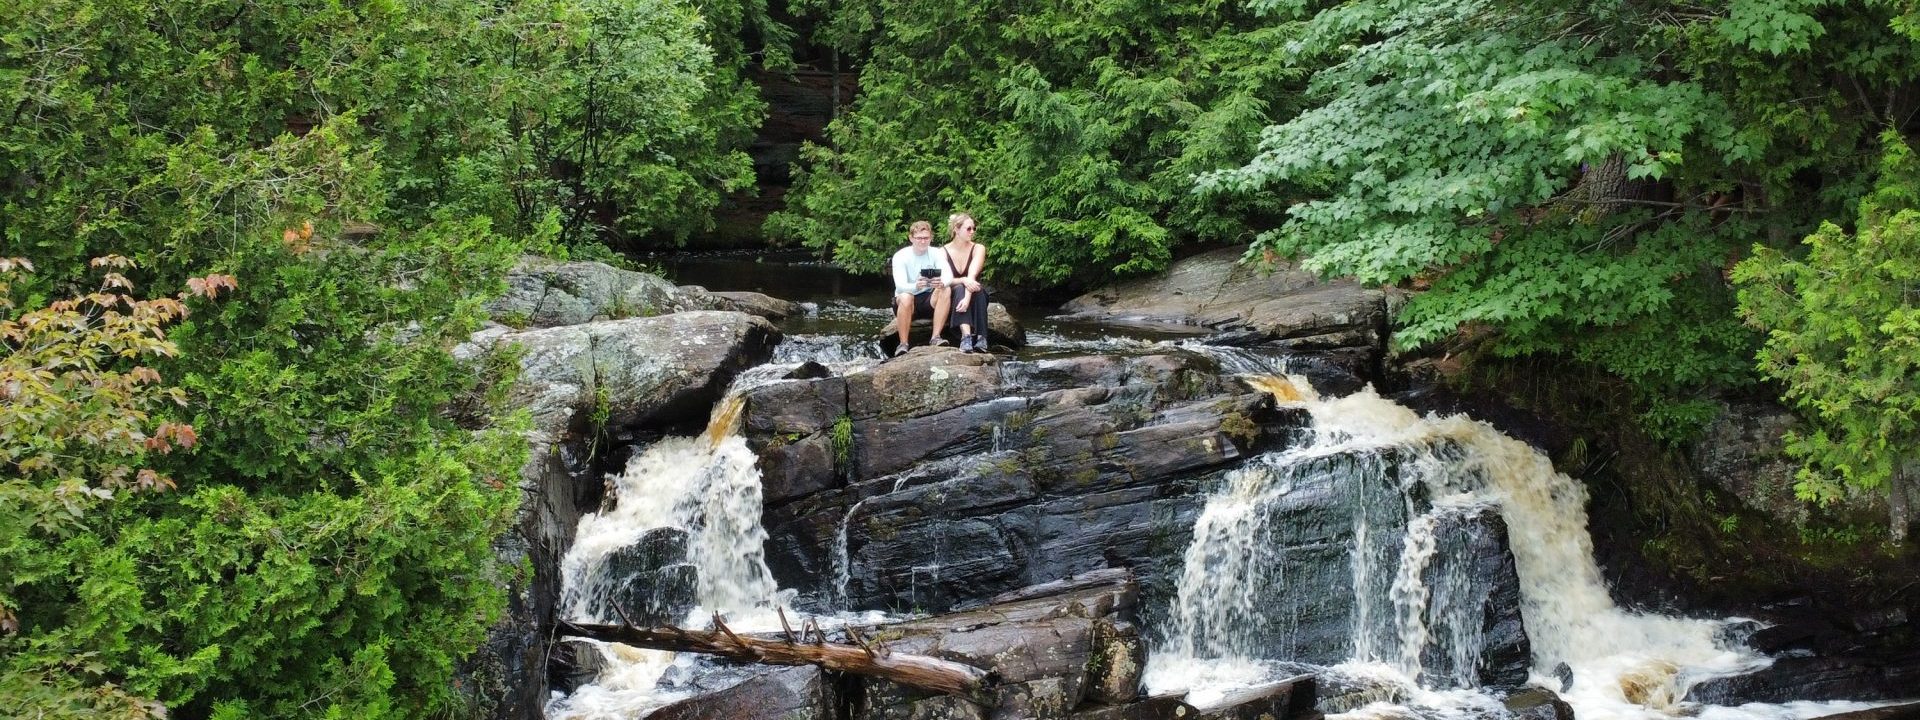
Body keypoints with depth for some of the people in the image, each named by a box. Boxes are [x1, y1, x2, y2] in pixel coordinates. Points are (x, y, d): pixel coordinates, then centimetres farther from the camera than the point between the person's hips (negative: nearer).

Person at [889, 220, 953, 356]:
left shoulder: (935, 254, -4)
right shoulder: (900, 256, -12)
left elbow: (949, 276, -20)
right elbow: (900, 285, -26)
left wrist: (941, 283, -45)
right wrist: (916, 286, -49)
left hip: (928, 300, 3)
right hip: (907, 303, -3)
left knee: (945, 290, -26)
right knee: (905, 297, -36)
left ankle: (935, 338, -27)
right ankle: (903, 344, -28)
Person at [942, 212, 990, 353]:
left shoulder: (978, 248, -4)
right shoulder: (943, 252, -3)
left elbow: (972, 275, -21)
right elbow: (947, 279, -16)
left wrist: (967, 298, -38)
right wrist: (964, 281, -38)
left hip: (976, 300, 1)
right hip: (952, 299, -1)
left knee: (977, 289, -32)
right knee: (960, 288, -33)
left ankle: (981, 337, -43)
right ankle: (966, 335, -53)